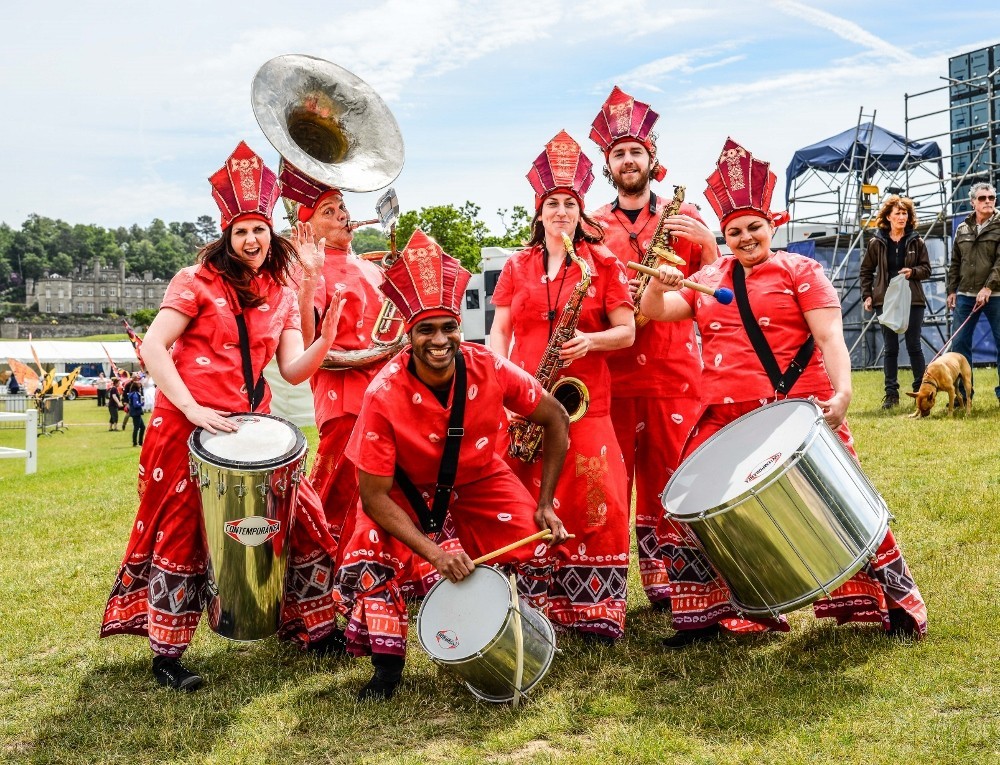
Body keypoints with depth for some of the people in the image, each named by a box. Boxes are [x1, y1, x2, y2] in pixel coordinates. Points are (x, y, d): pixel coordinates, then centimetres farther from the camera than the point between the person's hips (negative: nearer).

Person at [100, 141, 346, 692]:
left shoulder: (282, 297, 10)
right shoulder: (198, 281, -4)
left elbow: (293, 371, 3)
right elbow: (152, 347, -11)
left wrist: (326, 340, -16)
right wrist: (192, 408, -19)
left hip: (251, 427, 5)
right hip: (188, 425, -5)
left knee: (298, 517, 5)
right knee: (181, 535, 3)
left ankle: (310, 626, 22)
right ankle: (166, 653, 17)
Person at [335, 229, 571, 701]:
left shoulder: (490, 370, -27)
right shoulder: (384, 395, -31)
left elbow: (556, 420, -10)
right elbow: (374, 495, -25)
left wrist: (545, 504, -13)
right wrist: (433, 550, -33)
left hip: (480, 480, 2)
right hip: (407, 491, -1)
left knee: (535, 548, -17)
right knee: (365, 562, -22)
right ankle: (388, 666, 2)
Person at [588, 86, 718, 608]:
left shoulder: (682, 217, 11)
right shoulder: (592, 227, 12)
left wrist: (705, 240, -13)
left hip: (674, 370, 0)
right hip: (611, 372, 0)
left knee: (669, 477, 1)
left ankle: (665, 575, 11)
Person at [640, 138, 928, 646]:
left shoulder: (799, 270, 4)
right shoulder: (707, 279, 16)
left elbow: (829, 336, -6)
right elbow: (656, 313, 10)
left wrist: (842, 391, -23)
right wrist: (658, 285, -13)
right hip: (725, 415, 4)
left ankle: (898, 603, 14)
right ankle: (704, 616, 15)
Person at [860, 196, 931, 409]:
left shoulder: (916, 242, 3)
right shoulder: (877, 243, 2)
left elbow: (926, 269, 7)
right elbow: (866, 271, 9)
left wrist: (913, 272, -14)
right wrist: (867, 295, -1)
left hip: (912, 300, 0)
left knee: (914, 346, 3)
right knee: (890, 348, 3)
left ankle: (921, 390, 13)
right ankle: (891, 394, 7)